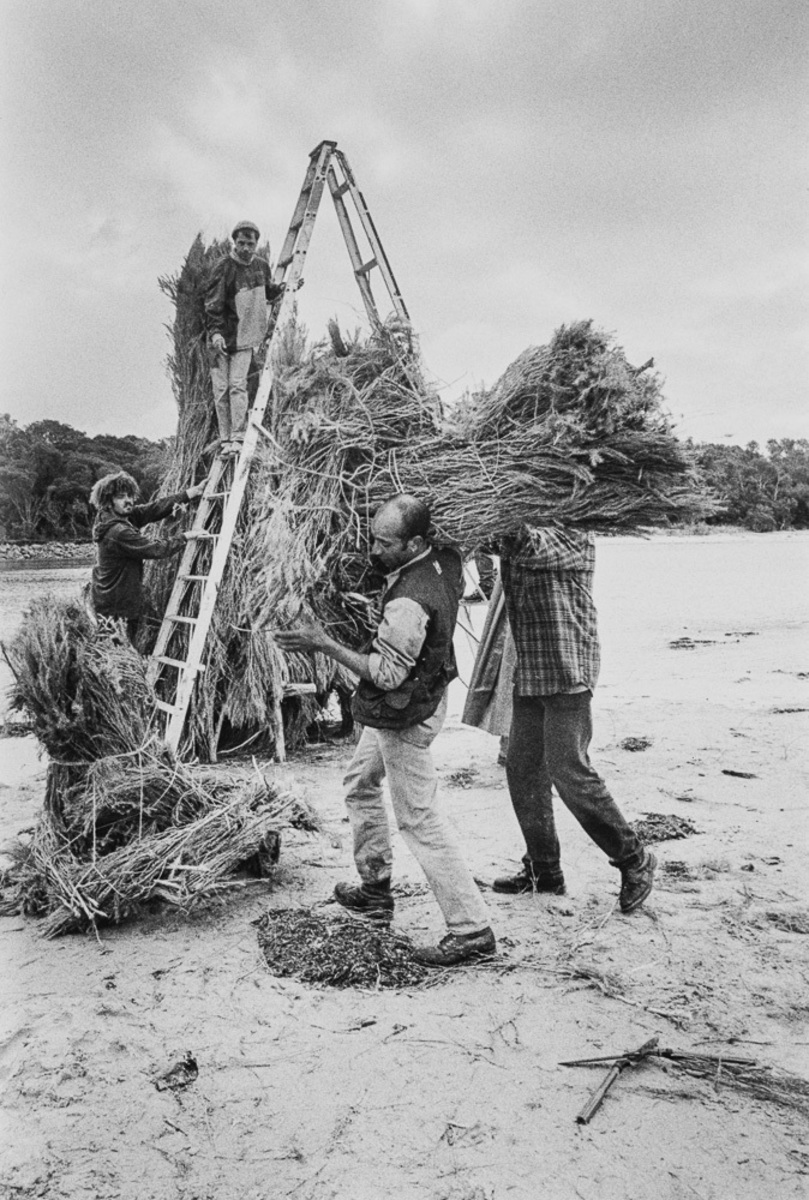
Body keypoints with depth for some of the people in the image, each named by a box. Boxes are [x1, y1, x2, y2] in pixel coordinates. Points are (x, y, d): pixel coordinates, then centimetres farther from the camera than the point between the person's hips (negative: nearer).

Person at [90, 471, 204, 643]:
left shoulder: (126, 517, 3)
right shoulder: (117, 532, -24)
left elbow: (154, 508, -1)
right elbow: (155, 549, -20)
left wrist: (193, 492, -4)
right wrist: (185, 537, -8)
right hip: (116, 609, -9)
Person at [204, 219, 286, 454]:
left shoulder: (262, 265, 6)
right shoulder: (224, 267, -9)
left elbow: (267, 292, 26)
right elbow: (213, 303, -13)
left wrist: (282, 289, 7)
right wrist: (215, 332, -23)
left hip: (245, 336, 2)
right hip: (223, 337, -2)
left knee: (237, 385, -9)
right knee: (220, 388, -1)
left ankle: (237, 437, -8)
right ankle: (224, 437, 7)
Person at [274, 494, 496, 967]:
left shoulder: (409, 602, -32)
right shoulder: (445, 560, -5)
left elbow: (387, 674, -26)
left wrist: (324, 644, -22)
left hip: (404, 715, -10)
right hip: (425, 694, 10)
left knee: (420, 819, -1)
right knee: (361, 784, 25)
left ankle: (473, 929, 8)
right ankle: (375, 890, 38)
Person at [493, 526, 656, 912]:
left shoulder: (574, 535, -10)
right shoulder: (515, 538, 14)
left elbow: (533, 549, -27)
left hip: (566, 670, -8)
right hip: (528, 673, 8)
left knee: (569, 771, -7)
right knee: (522, 770, 10)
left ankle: (634, 860, 11)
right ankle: (543, 869, 24)